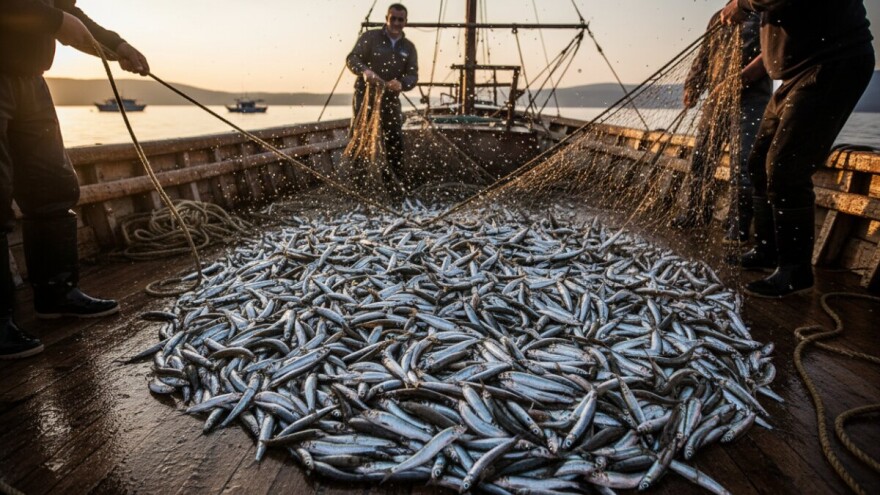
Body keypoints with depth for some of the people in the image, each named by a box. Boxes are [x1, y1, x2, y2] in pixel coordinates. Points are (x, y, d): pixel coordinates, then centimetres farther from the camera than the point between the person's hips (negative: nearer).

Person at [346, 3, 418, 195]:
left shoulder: (409, 47, 8)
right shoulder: (370, 37, -3)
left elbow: (413, 75, 0)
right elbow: (352, 58, -10)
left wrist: (401, 84, -23)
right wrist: (364, 71, -33)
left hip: (390, 98, 3)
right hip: (365, 94, -3)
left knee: (395, 138, 0)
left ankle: (393, 177, 13)